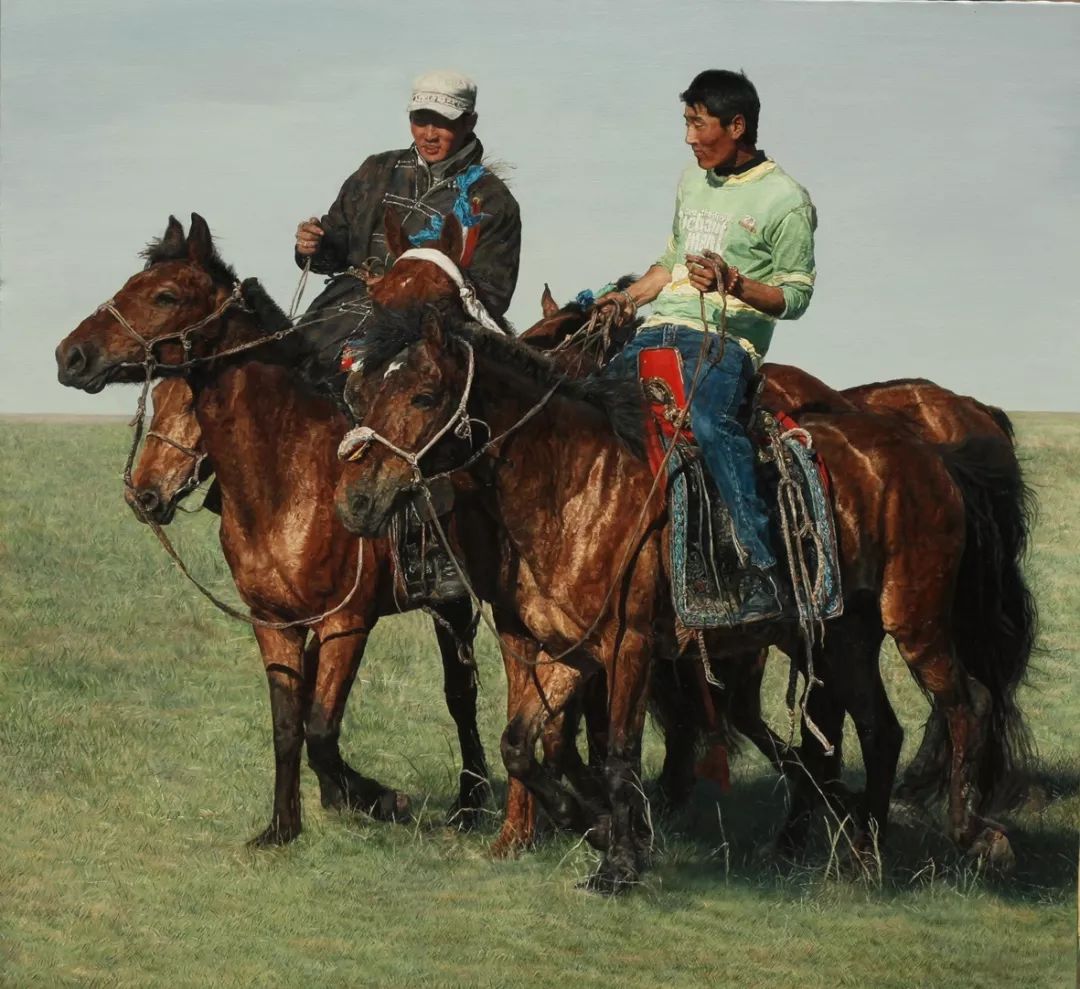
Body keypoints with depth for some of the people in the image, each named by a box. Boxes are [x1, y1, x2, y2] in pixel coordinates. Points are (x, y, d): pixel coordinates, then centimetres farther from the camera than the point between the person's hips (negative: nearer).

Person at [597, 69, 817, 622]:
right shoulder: (693, 180, 20)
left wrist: (734, 284, -21)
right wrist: (630, 297, 12)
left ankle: (759, 570, -39)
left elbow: (795, 297, -4)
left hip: (725, 341, -8)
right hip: (659, 330, 8)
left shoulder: (785, 200, -2)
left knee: (708, 420, -36)